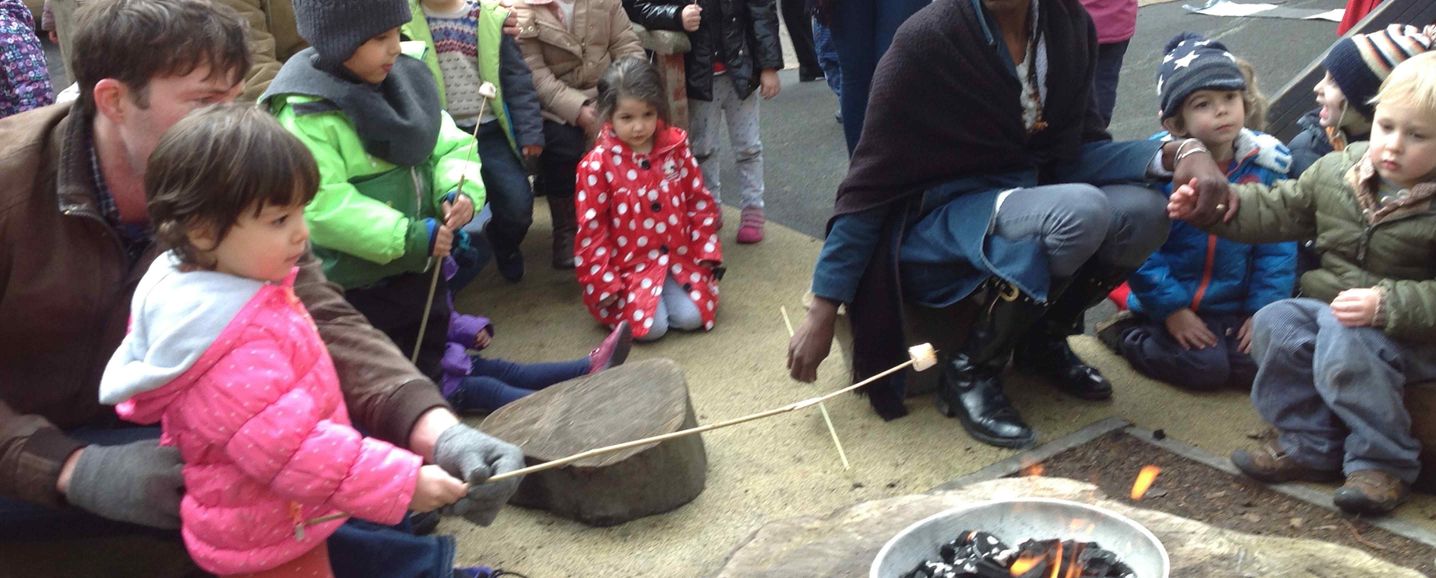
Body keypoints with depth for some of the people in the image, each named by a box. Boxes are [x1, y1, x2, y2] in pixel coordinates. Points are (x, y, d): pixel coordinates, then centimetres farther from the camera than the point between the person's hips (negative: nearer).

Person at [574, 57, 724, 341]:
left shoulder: (676, 147, -2)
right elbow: (592, 229, -8)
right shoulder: (596, 165, -12)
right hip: (628, 267, -3)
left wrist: (708, 252, 2)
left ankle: (668, 294, 16)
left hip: (679, 257, 3)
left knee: (691, 317, -15)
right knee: (652, 327, -19)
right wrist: (603, 282, -10)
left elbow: (699, 203, 6)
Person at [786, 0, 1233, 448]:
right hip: (938, 222, -6)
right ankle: (970, 371, -12)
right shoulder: (926, 39, -19)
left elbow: (1078, 146, 5)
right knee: (1080, 211, -32)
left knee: (1143, 213, -20)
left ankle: (1042, 339, 6)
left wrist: (1177, 153, -15)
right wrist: (823, 311, -15)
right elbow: (870, 184, -15)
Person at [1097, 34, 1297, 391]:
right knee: (1207, 368, -19)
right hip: (1171, 303, -4)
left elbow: (1277, 245, 1)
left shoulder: (1266, 162, -5)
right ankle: (1125, 333, 5)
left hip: (1234, 305, 4)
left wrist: (1265, 309, -5)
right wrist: (1171, 308, -16)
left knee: (1260, 365, -12)